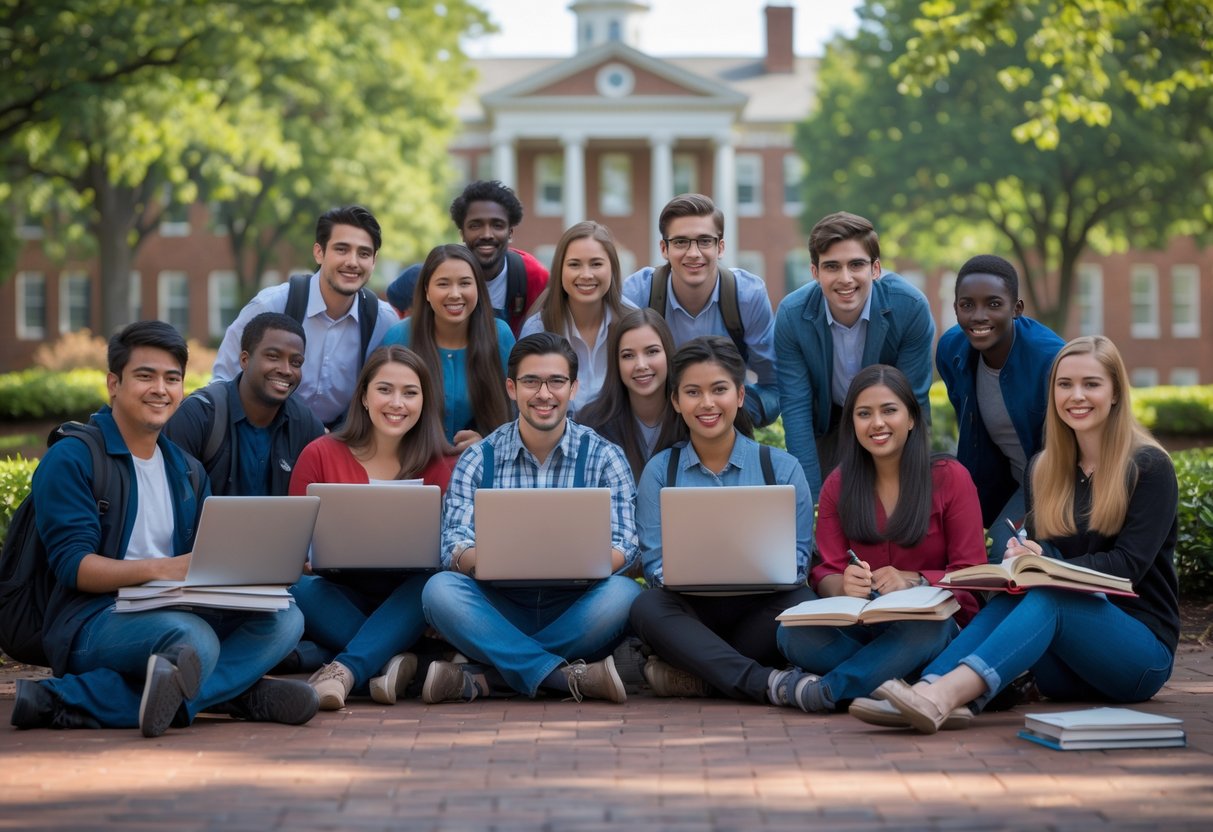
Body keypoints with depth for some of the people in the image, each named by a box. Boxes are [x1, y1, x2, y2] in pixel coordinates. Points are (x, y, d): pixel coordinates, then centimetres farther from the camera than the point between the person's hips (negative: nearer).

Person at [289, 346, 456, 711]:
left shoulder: (436, 465, 3)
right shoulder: (320, 455, 1)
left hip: (401, 604, 1)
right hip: (338, 599, -1)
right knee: (300, 588, -32)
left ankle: (344, 670, -43)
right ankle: (391, 661, -37)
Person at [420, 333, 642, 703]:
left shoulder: (605, 458, 5)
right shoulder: (478, 459, 6)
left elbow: (622, 547, -5)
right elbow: (454, 546, -6)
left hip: (573, 613, 0)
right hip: (501, 610, 0)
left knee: (622, 594, -31)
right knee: (440, 589, -28)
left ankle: (483, 678, -29)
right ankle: (568, 677, -32)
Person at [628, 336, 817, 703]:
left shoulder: (782, 468, 8)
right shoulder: (659, 471, 10)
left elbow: (798, 556, 3)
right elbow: (654, 562, 2)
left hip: (760, 610, 0)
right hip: (690, 611, 0)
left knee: (801, 605, -33)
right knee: (647, 607, -33)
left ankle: (691, 674, -28)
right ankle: (764, 681, -41)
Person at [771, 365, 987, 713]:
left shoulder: (950, 478, 2)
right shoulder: (838, 485, 11)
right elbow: (825, 573, 3)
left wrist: (912, 581, -22)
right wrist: (844, 584, -23)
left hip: (933, 622, -2)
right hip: (860, 625, 2)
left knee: (922, 630, -40)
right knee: (793, 633, -30)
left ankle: (827, 688, -32)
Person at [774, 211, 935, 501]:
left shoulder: (912, 308, -29)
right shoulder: (792, 316, -26)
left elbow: (912, 400, -21)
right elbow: (795, 408, -21)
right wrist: (810, 494, -25)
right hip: (827, 421, 1)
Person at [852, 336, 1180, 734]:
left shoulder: (1149, 468, -3)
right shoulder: (1042, 469, 11)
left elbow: (1128, 565, -12)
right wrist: (1021, 557, -18)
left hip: (1144, 650, -4)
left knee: (1048, 597, -33)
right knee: (1014, 594, -27)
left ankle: (940, 698, -58)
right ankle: (928, 690, -53)